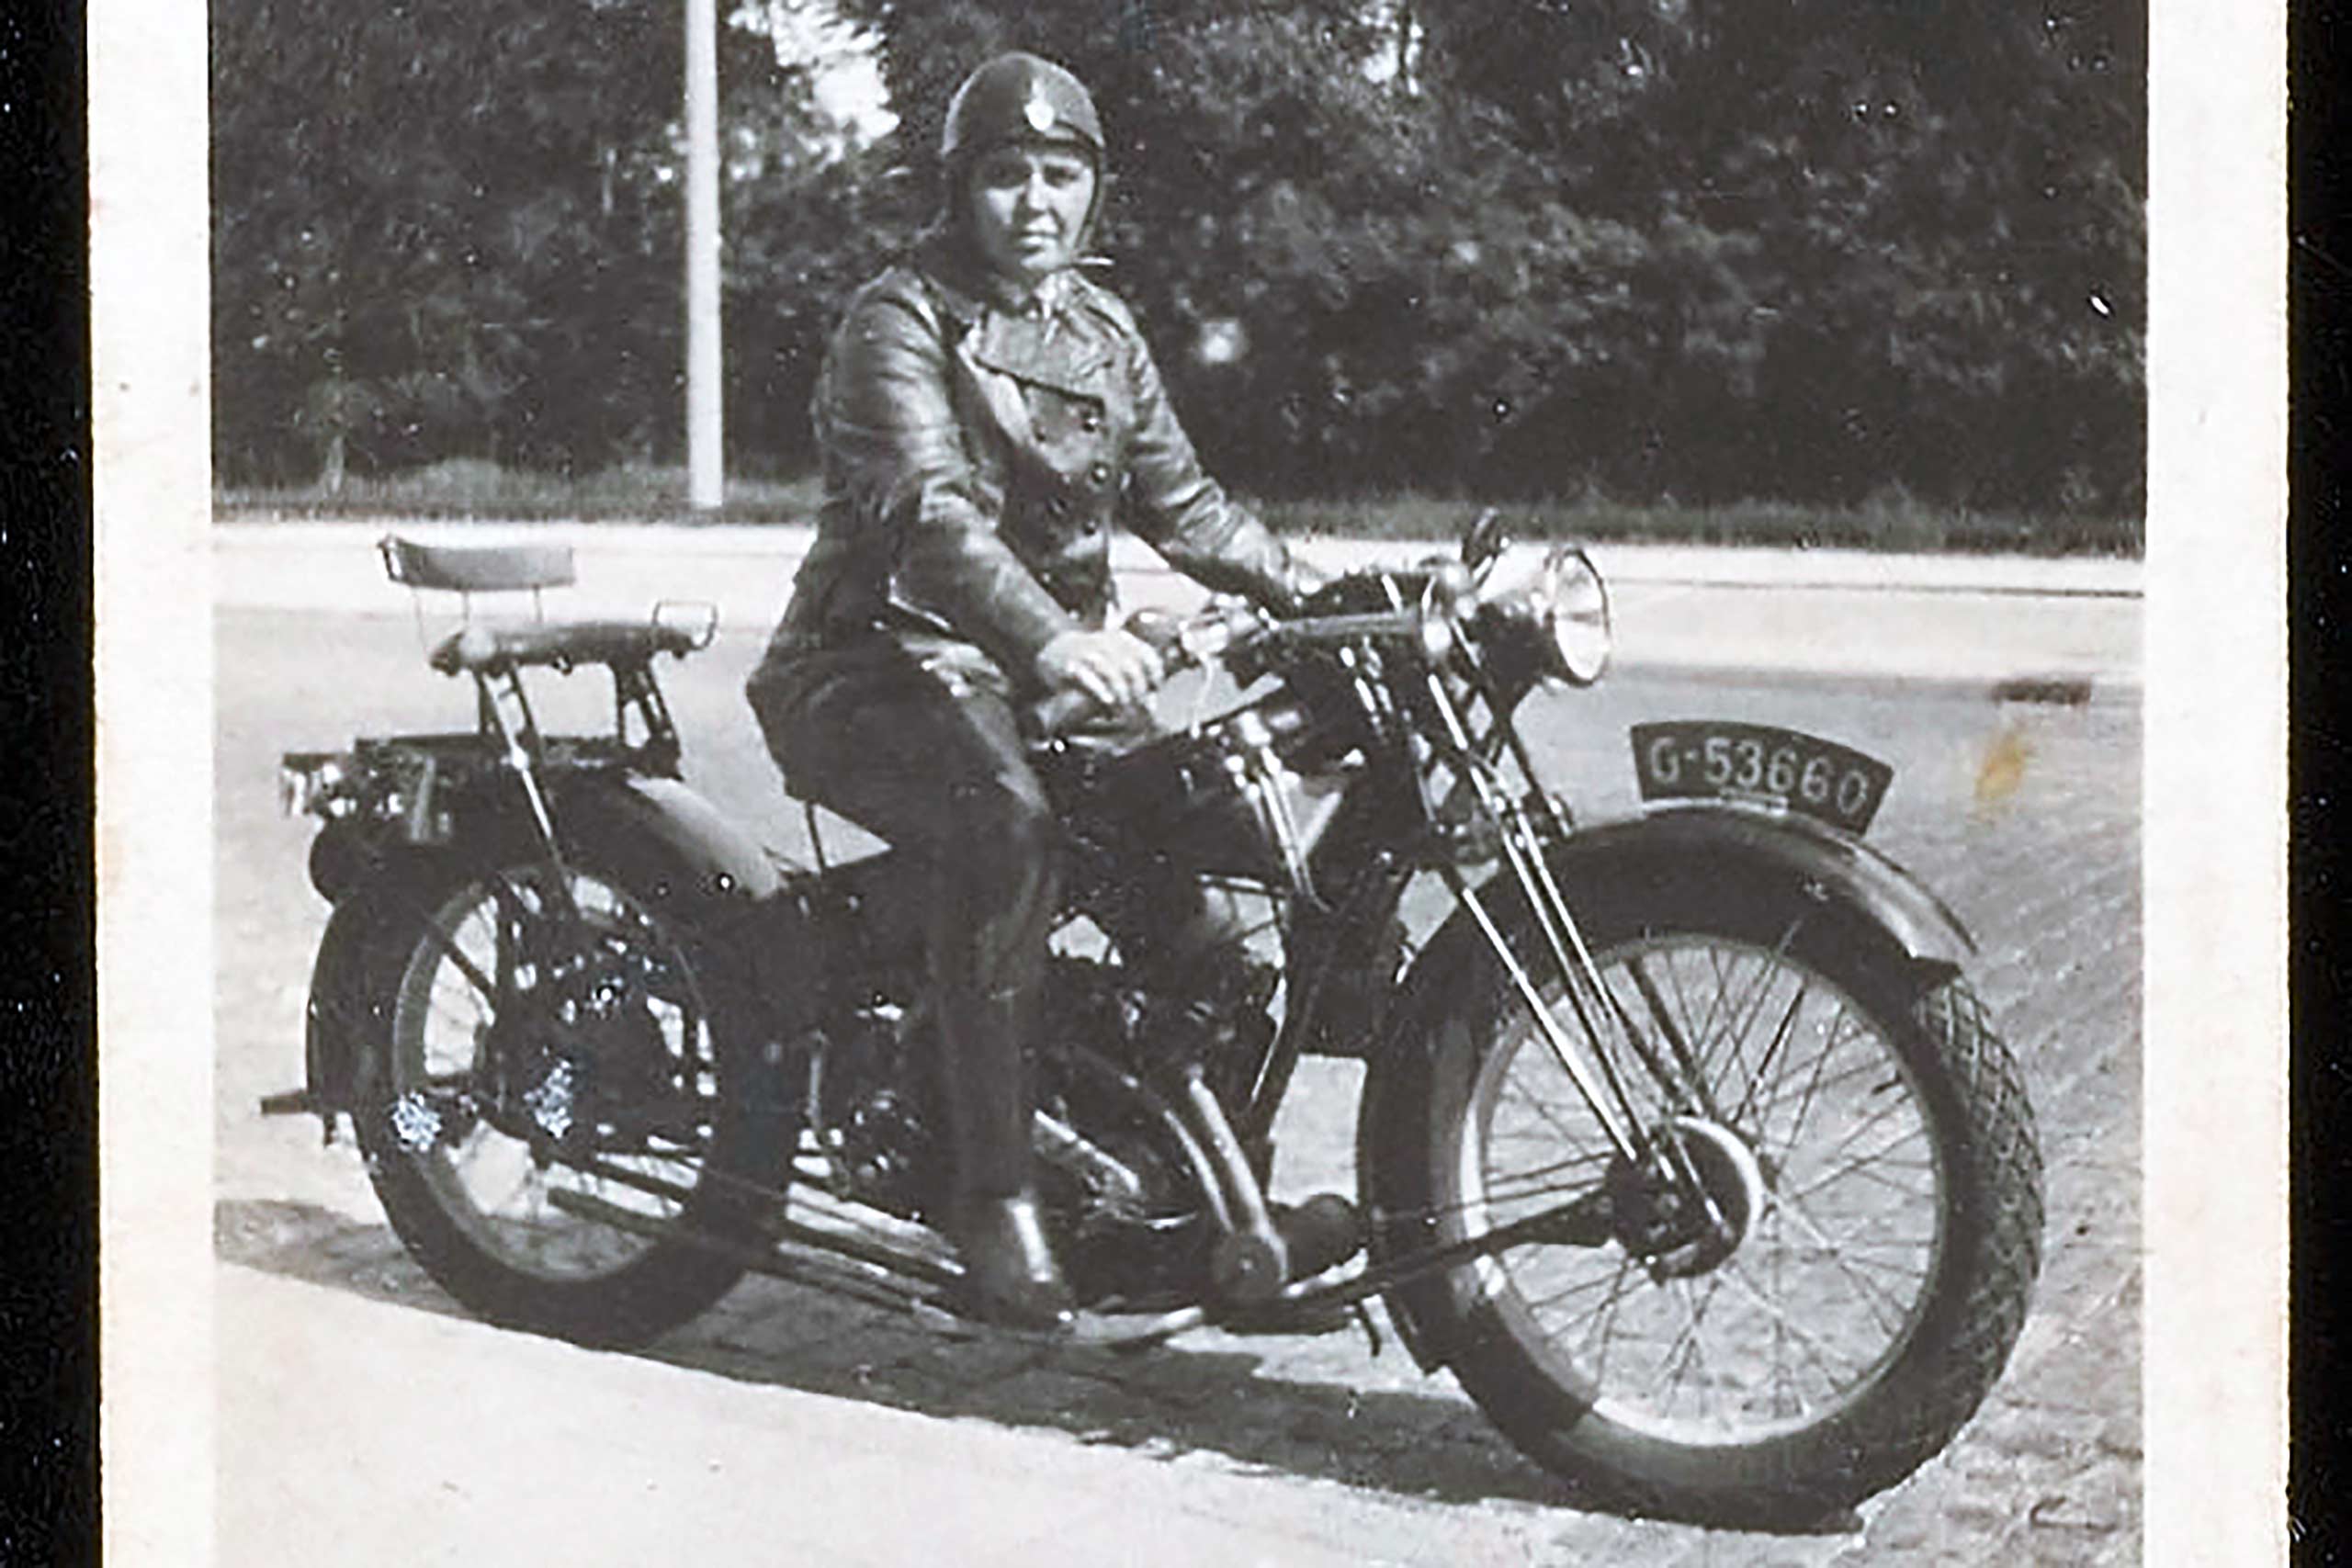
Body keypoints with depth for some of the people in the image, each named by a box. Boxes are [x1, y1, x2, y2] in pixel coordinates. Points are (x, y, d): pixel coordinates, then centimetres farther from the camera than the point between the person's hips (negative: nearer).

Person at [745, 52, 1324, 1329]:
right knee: (1006, 827, -36)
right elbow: (925, 510, -26)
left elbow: (1179, 499, 17)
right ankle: (994, 1201, -31)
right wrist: (1052, 641, -42)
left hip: (1050, 669, 8)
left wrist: (1306, 586, 0)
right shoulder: (898, 322, -9)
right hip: (887, 665, -7)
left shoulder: (1104, 335, 16)